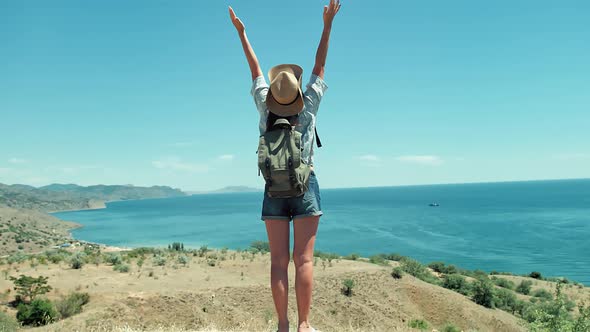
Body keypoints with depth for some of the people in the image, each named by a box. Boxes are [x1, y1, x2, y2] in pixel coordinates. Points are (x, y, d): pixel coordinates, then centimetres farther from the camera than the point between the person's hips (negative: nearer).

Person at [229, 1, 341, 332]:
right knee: (304, 258, -4)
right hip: (305, 188, -2)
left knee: (279, 260, 1)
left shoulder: (265, 106, -1)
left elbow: (255, 69, 10)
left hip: (274, 190, 2)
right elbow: (320, 65, 1)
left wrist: (241, 32, 22)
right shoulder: (308, 106, -5)